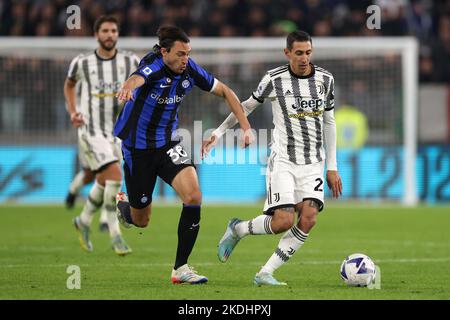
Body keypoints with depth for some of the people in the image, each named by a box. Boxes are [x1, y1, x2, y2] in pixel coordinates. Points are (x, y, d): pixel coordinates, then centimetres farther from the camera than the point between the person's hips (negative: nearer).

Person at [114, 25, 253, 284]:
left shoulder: (190, 70, -8)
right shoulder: (154, 66, -24)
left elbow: (224, 91, 5)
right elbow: (138, 78, -49)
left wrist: (246, 127, -4)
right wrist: (128, 87, -74)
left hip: (169, 144, 4)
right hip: (138, 148, -4)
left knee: (193, 197, -21)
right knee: (140, 221, 8)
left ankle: (181, 267, -10)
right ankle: (120, 204, 47)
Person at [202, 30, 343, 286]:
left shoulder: (325, 80, 3)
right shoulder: (274, 79, -6)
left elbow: (329, 123, 13)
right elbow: (248, 105, 10)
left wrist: (332, 167, 11)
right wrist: (218, 133, 9)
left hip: (313, 163, 3)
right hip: (283, 161, -3)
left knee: (308, 219, -17)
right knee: (283, 222, -17)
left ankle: (265, 274, -7)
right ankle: (238, 229, 15)